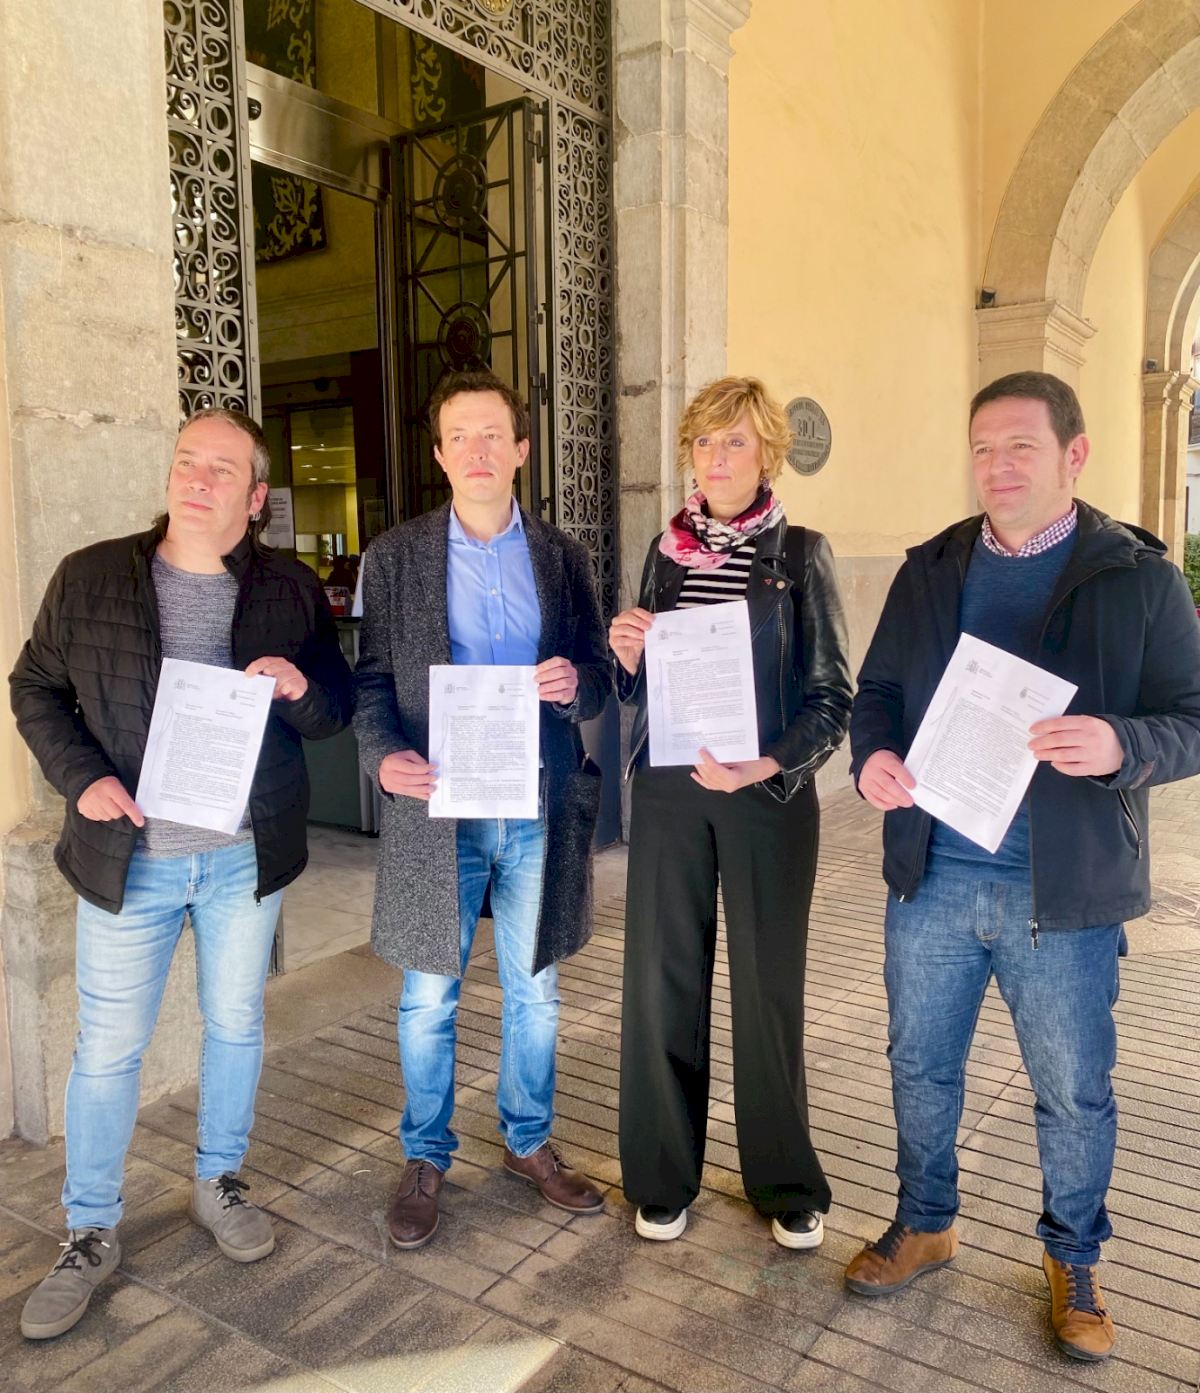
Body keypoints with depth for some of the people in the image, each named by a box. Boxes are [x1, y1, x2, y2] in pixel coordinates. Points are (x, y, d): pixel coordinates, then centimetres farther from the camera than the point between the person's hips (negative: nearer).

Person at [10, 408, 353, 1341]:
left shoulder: (292, 592, -1)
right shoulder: (90, 577, -2)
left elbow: (337, 712, 2)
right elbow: (35, 687, 5)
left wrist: (298, 685, -21)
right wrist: (81, 777, -11)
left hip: (246, 855, 1)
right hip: (128, 855, -1)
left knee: (237, 1024, 15)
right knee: (108, 1047, 8)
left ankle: (221, 1182, 38)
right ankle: (91, 1234, 27)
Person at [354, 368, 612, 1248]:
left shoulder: (563, 556, 6)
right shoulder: (397, 555, 2)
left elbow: (599, 674, 7)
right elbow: (373, 676, 0)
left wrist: (574, 683, -16)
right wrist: (384, 754, -18)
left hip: (542, 806, 2)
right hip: (437, 806, -1)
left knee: (535, 988, 15)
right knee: (430, 995, 9)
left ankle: (530, 1142, 35)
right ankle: (426, 1159, 29)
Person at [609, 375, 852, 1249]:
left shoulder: (800, 553, -2)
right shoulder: (667, 549, 8)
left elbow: (832, 695, -4)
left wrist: (765, 767, -19)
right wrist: (628, 654, -8)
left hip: (768, 794, -3)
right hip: (668, 791, 3)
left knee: (768, 987, 7)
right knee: (662, 980, 7)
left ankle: (786, 1183, 28)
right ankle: (663, 1176, 26)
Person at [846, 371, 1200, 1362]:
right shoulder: (930, 571, 6)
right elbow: (879, 690, 10)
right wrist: (873, 755, -11)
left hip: (1064, 892, -3)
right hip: (932, 877, 3)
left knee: (1075, 1091, 12)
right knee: (920, 1066, 17)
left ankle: (1073, 1260, 38)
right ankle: (925, 1226, 40)